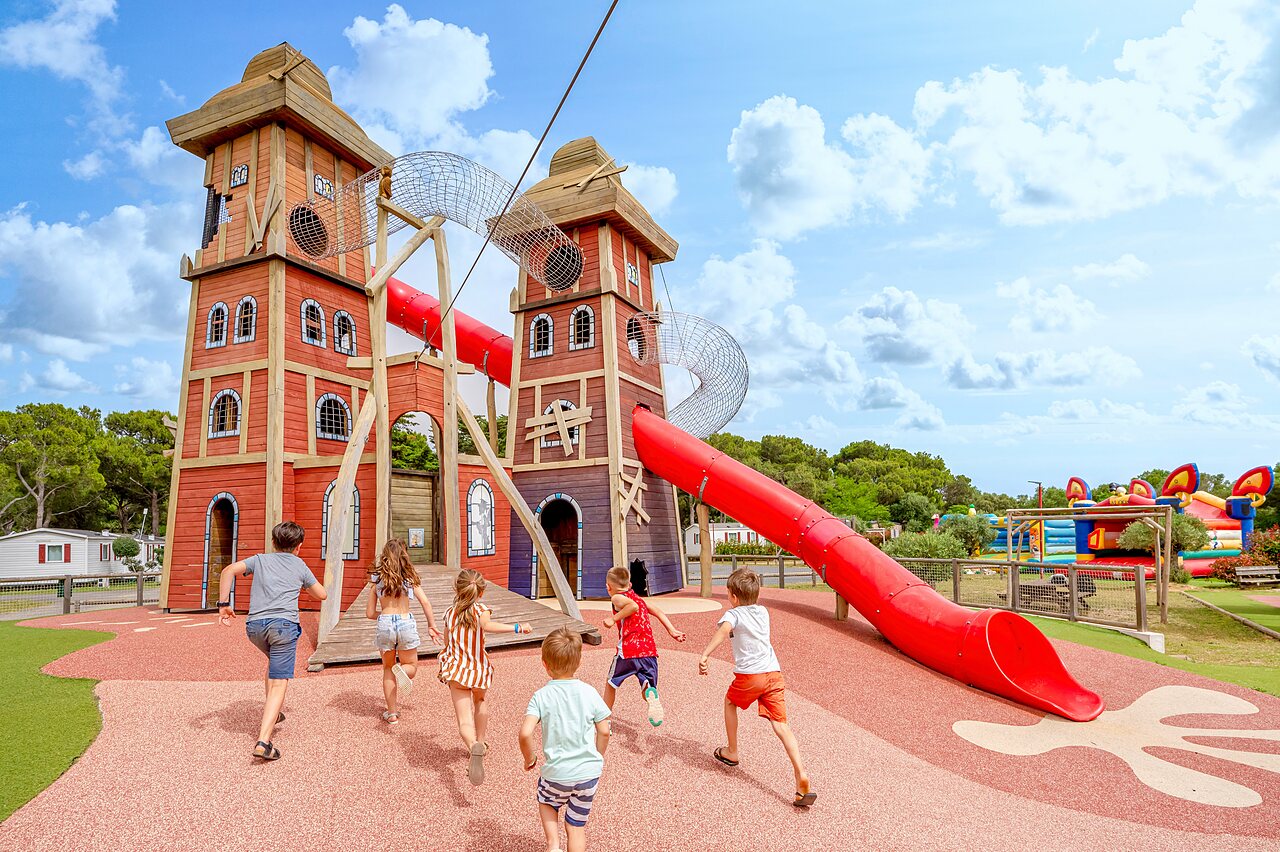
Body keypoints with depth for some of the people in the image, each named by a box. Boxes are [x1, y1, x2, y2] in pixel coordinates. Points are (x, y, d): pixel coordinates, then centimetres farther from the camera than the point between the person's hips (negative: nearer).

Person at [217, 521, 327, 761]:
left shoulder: (260, 559, 21)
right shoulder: (299, 565, 18)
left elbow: (229, 570, 3)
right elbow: (322, 594, 25)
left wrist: (223, 604, 5)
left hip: (255, 625, 4)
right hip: (283, 624, -3)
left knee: (275, 660, 33)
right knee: (279, 683, -5)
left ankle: (274, 711, 30)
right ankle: (263, 742, -17)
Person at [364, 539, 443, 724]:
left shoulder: (377, 579, 5)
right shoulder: (409, 577, 3)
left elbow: (369, 613, 7)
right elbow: (425, 603, -4)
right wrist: (431, 626, 5)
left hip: (384, 623, 1)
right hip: (406, 622, -1)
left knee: (388, 669, 19)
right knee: (411, 665, 17)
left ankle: (392, 713, 16)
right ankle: (402, 671, -19)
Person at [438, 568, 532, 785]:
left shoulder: (450, 613, 5)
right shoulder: (480, 609, -6)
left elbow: (447, 642, 15)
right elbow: (487, 625, -29)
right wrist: (517, 627, -34)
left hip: (456, 670, 0)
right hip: (479, 670, 0)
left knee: (465, 720, -9)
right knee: (479, 702, 31)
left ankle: (474, 747, -38)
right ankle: (480, 743, 45)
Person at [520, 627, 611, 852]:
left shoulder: (541, 696, -11)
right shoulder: (589, 692, -6)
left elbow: (525, 734, -21)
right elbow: (604, 731, -1)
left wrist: (529, 758, -1)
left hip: (557, 774, -1)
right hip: (589, 773, 1)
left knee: (545, 801, 31)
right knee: (577, 825, 18)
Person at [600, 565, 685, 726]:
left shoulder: (617, 598, 1)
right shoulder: (639, 598, 22)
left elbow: (633, 606, -19)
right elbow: (659, 612, 16)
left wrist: (613, 619, -11)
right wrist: (672, 631, 12)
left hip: (628, 650, -5)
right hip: (650, 650, 5)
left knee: (610, 683, 18)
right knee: (647, 686, 9)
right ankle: (651, 694, -27)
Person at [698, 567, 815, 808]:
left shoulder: (733, 614, 0)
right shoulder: (763, 612, 17)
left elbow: (724, 630, -22)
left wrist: (705, 655, -32)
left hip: (749, 674, -4)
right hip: (774, 672, 5)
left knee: (730, 702, 25)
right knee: (780, 723, 2)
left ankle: (731, 752, 36)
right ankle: (801, 773, -13)